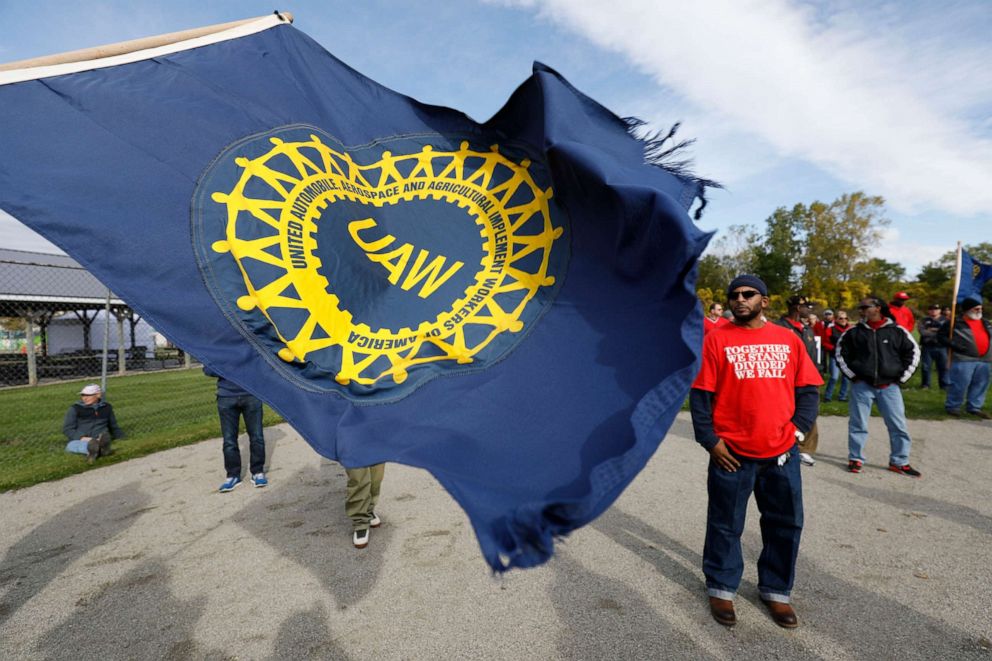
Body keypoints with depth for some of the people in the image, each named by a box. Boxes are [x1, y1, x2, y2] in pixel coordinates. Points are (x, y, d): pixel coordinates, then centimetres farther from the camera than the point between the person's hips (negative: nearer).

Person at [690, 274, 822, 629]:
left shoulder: (789, 340, 6)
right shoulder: (717, 339, -4)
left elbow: (807, 391, 9)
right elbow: (700, 394, -5)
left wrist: (797, 429, -4)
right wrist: (710, 441, -10)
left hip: (781, 452, 3)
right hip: (732, 452, -3)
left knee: (785, 524, 15)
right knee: (725, 525, 10)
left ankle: (775, 590, 35)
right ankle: (721, 589, 29)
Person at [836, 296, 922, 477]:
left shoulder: (897, 331, -1)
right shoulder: (854, 332, -1)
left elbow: (913, 352, 7)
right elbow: (841, 352, 9)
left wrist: (901, 377, 2)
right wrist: (851, 374, 2)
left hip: (889, 386, 0)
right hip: (862, 385, 0)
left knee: (898, 425, 4)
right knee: (858, 424, 4)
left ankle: (899, 462, 18)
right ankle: (855, 459, 16)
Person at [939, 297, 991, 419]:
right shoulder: (956, 323, -6)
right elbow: (941, 336, -7)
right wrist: (955, 345, -16)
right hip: (963, 360, -7)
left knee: (980, 384, 11)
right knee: (959, 385, -5)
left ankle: (974, 407, 22)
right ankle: (952, 406, 8)